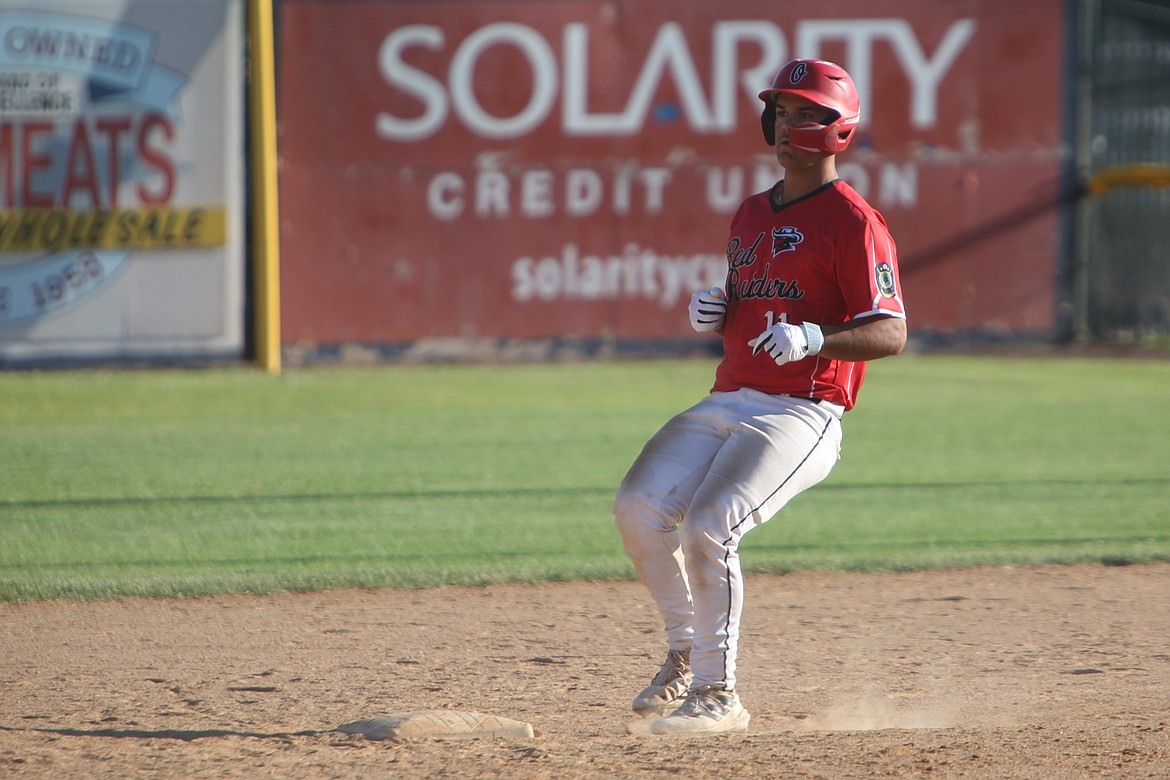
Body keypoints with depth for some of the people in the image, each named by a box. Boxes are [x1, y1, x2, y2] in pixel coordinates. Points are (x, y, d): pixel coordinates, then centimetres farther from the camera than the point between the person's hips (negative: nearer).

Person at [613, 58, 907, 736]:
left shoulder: (853, 222, -6)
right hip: (729, 401, 8)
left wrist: (814, 340, -30)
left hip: (803, 413, -8)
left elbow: (891, 334, -13)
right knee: (641, 507, -10)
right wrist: (713, 312, 6)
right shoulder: (752, 215, 19)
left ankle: (718, 696, -11)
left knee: (707, 528, -23)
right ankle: (687, 653, 9)